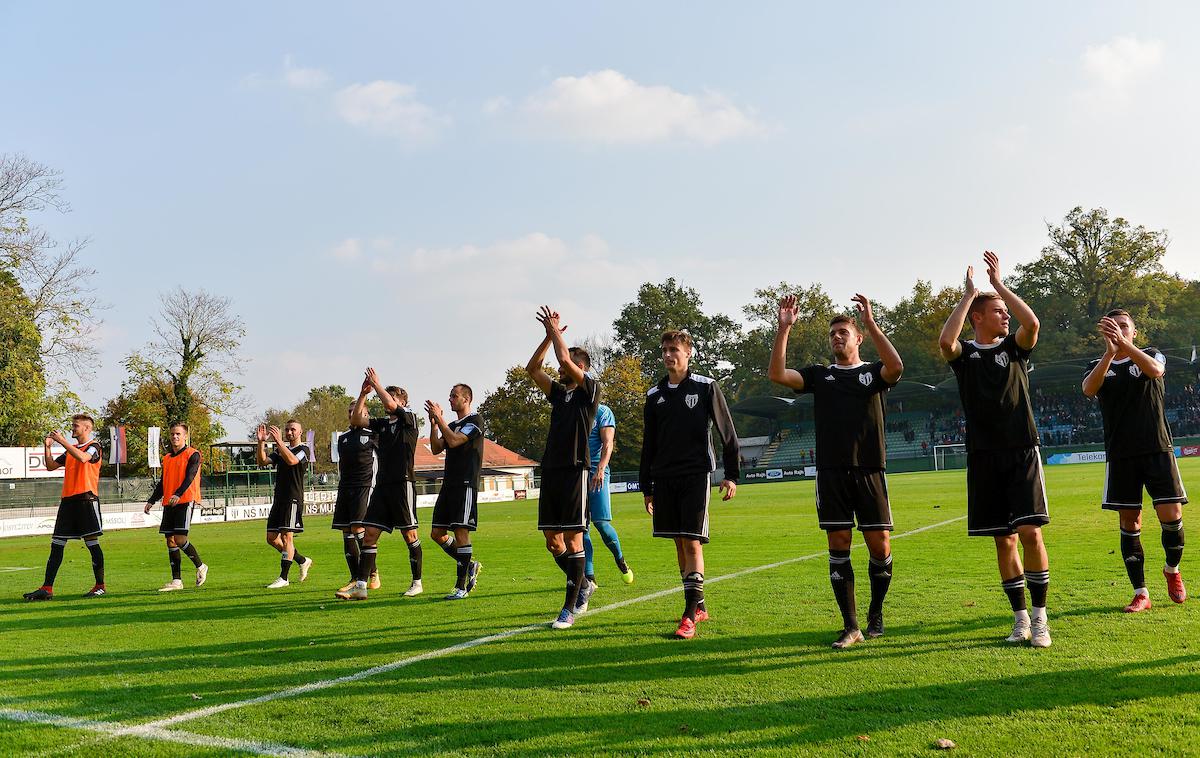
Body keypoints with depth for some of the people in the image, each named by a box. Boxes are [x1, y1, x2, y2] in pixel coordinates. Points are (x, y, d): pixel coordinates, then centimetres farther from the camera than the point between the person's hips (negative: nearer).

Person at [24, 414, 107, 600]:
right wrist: (47, 446, 11)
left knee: (92, 542, -5)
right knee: (57, 543, 4)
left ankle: (100, 586, 1)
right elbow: (50, 466, 21)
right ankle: (47, 588, 6)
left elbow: (83, 458, -24)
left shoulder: (94, 446, -2)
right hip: (68, 499, 8)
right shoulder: (71, 449, 21)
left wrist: (62, 441, -18)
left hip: (86, 498, -8)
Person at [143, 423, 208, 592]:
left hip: (185, 501, -7)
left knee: (180, 539, -15)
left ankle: (200, 566, 7)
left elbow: (190, 477, -16)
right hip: (168, 503, 7)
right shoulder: (167, 458, 18)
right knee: (170, 541, 4)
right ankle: (176, 580, 8)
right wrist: (151, 501, 15)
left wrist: (178, 494, -30)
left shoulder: (192, 454, -3)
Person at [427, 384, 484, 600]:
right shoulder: (451, 425, 21)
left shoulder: (475, 420, -4)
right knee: (437, 533, 5)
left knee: (461, 532, -10)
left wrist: (439, 418, -10)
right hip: (449, 484, 8)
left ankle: (462, 586, -6)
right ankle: (469, 565, 21)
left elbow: (454, 441, -16)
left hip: (465, 484, -8)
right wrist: (433, 423, 4)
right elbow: (436, 449, 12)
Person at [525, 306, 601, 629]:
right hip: (550, 470, 8)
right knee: (552, 541, 8)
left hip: (574, 472, -7)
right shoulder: (559, 393, 18)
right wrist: (549, 335, 11)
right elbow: (532, 369, 17)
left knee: (573, 540, -6)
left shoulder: (590, 390, -2)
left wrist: (556, 330, 1)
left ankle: (570, 608, -3)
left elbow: (565, 360, -14)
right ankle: (582, 585, 28)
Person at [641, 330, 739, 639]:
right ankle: (699, 606, 20)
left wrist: (731, 475, -4)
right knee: (679, 544, 8)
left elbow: (727, 432, 1)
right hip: (664, 479, 5)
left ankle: (689, 615, -8)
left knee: (692, 543, -10)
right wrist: (646, 487, 14)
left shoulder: (706, 387, 0)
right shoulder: (654, 396, 11)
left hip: (696, 475, -5)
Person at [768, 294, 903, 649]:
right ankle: (850, 626, 6)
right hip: (831, 473, 1)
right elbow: (777, 374, -2)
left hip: (870, 472, -1)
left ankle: (876, 615, 21)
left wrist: (870, 323, -20)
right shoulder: (819, 375, 13)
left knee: (880, 546, 0)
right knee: (838, 546, 0)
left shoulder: (873, 372, 8)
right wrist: (784, 328, -10)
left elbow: (896, 366, -17)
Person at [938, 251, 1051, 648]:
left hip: (1022, 453, 0)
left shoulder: (1015, 347, 7)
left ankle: (1039, 619, -1)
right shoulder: (965, 354, 5)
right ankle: (1020, 619, 15)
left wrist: (998, 283, -7)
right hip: (984, 457, 1)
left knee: (1030, 533, -11)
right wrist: (968, 294, -11)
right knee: (1004, 540, 5)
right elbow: (945, 340, -19)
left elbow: (1032, 322, -14)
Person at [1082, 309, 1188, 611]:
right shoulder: (1098, 365, 9)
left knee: (1171, 515, -7)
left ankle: (1172, 570, 22)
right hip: (1120, 455, 1)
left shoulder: (1151, 354, 7)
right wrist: (1109, 353, -29)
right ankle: (1141, 594, 8)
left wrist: (1124, 344, -32)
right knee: (1129, 522, 1)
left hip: (1158, 449, -1)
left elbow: (1155, 370, -19)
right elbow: (1088, 389, -14)